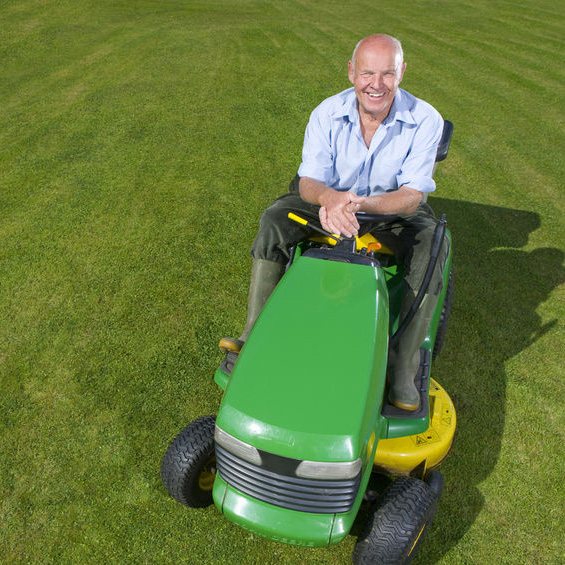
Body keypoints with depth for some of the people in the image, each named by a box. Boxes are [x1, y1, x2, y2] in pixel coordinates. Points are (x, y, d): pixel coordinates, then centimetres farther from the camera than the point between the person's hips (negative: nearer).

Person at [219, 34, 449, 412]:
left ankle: (403, 371, -26)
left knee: (431, 243, -31)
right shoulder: (328, 114, -15)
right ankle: (255, 335, -19)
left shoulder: (425, 121, -19)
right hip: (332, 201, 2)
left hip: (395, 211, -1)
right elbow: (309, 182, -19)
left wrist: (363, 204, -46)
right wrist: (329, 198, -45)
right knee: (275, 220, -23)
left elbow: (412, 196, -25)